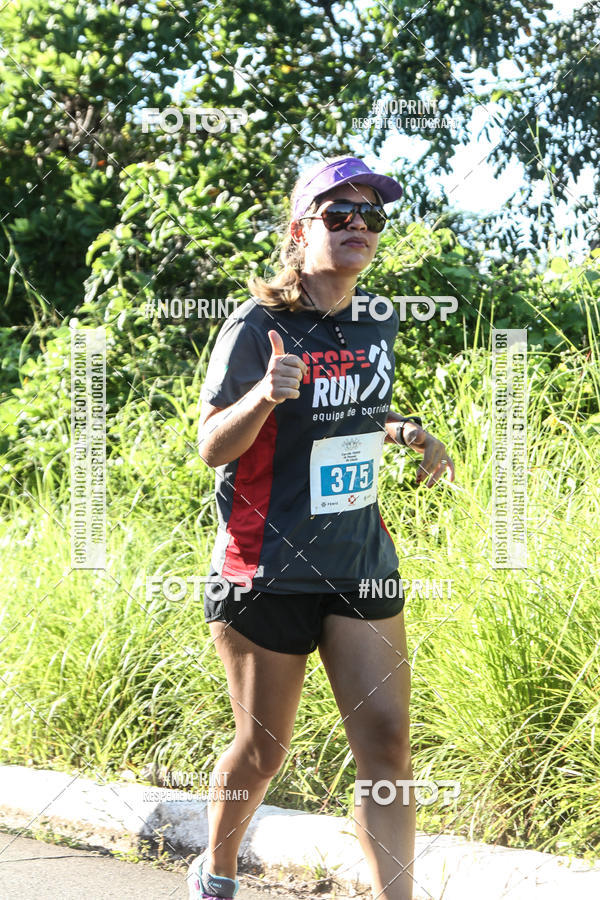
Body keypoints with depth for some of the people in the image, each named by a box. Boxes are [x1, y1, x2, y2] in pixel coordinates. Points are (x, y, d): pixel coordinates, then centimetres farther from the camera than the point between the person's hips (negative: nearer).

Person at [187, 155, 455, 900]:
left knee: (386, 742, -7)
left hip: (362, 560, 5)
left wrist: (407, 434, 3)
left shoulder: (378, 325, 7)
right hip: (267, 568, -5)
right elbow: (212, 448, -15)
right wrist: (266, 395, -34)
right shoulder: (257, 326, -12)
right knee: (262, 750, 7)